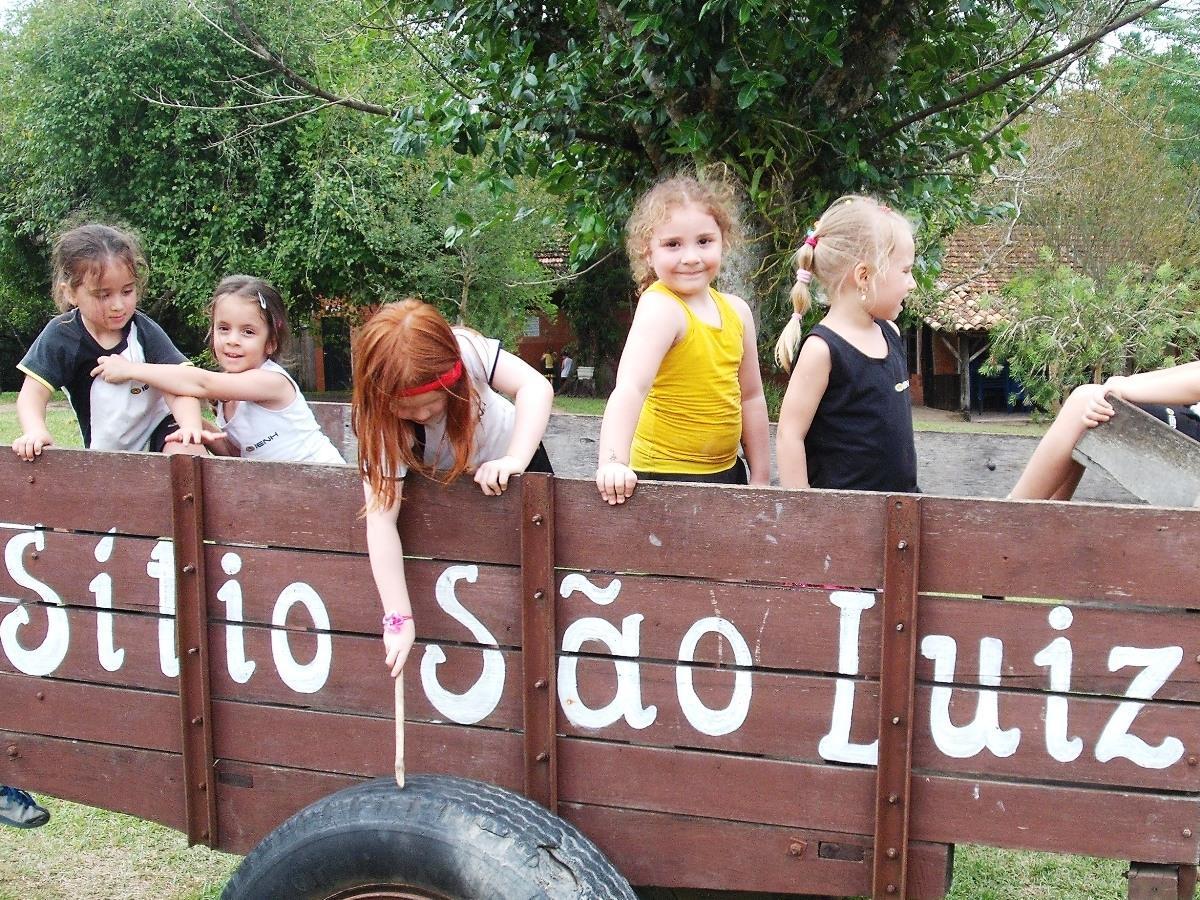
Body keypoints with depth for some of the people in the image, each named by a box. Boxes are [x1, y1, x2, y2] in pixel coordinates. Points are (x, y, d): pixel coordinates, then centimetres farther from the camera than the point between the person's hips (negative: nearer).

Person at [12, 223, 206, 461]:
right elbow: (33, 393, -14)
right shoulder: (62, 336, -12)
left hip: (159, 424, -3)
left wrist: (190, 425, -42)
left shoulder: (145, 331, -14)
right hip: (107, 448, 3)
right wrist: (35, 432, -35)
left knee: (190, 452, -31)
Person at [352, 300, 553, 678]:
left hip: (514, 454, 1)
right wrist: (398, 619, -45)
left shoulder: (465, 349, -37)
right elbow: (380, 519, -40)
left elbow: (536, 386, -36)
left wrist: (514, 459, -51)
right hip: (441, 483, -1)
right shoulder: (377, 419, -36)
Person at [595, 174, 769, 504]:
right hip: (666, 478, -7)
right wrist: (613, 462, -46)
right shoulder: (660, 308, -19)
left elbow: (750, 396, 11)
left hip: (726, 469, 7)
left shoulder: (736, 310, 2)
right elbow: (630, 387, -33)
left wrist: (761, 477, 12)